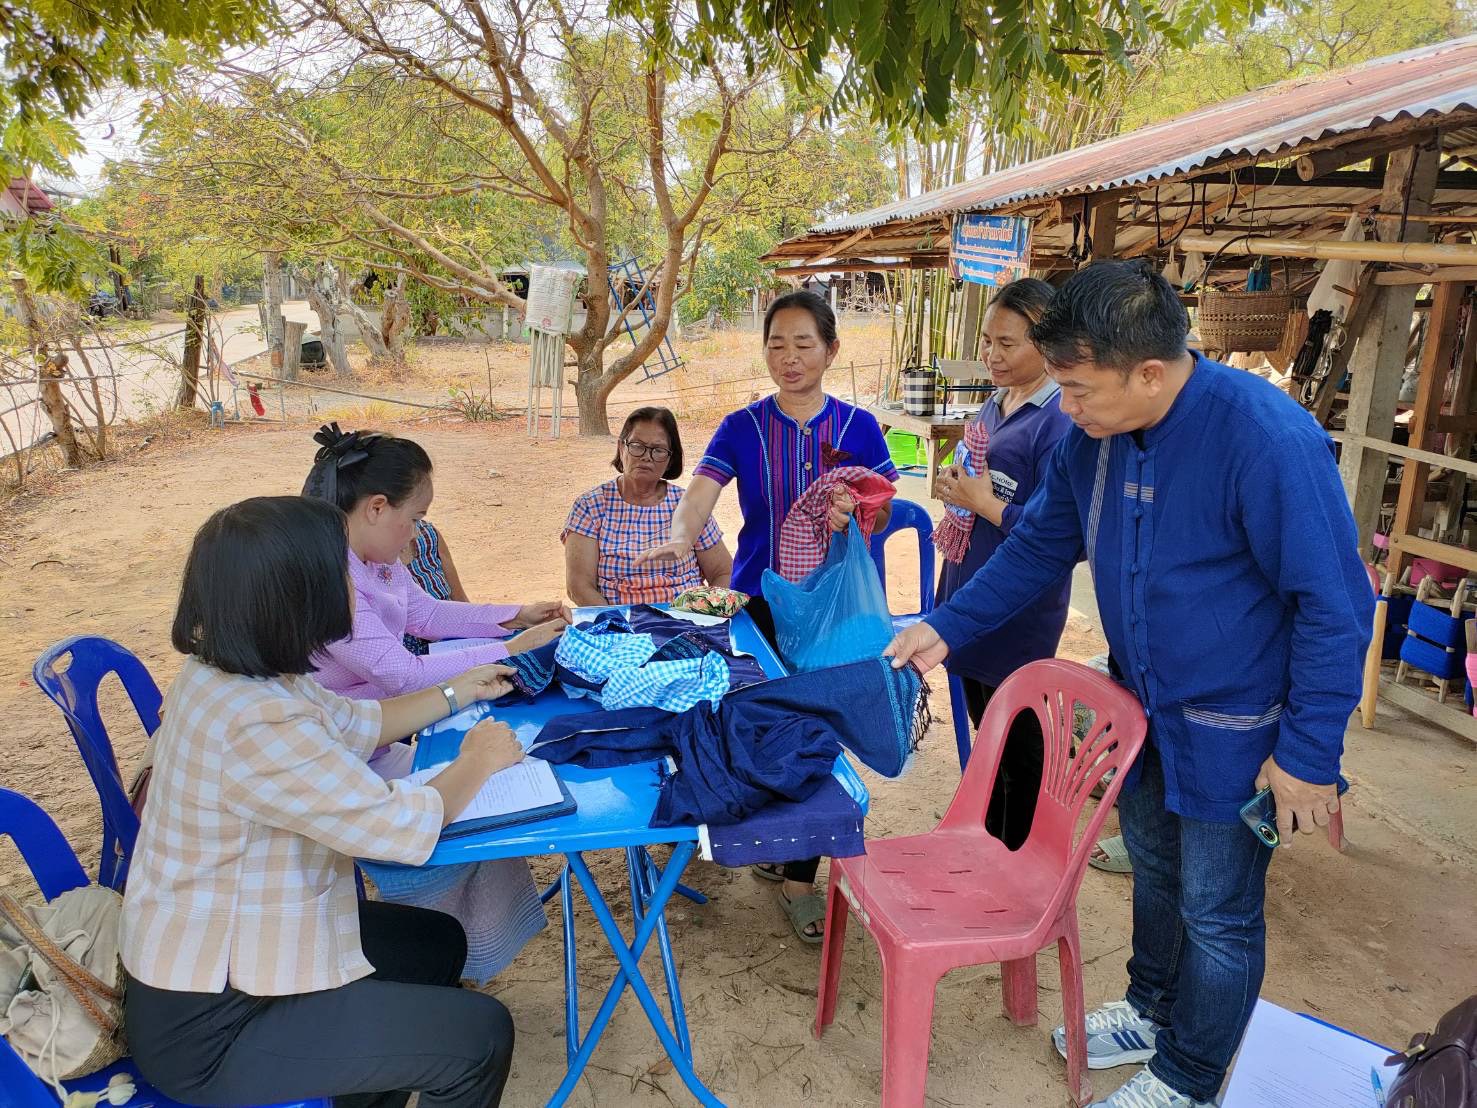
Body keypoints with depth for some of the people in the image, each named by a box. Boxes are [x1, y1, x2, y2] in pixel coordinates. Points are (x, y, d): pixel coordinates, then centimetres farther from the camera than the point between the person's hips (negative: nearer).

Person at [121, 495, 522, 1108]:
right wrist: (477, 761, -7)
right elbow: (405, 828, -25)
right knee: (480, 1035, -4)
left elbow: (358, 723, 13)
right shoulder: (258, 726, -33)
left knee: (438, 940, 22)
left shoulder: (227, 669, -3)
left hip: (206, 948, 10)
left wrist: (456, 691, 20)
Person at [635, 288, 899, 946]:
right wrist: (680, 539, -38)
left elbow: (884, 516, 3)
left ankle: (799, 875, 17)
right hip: (758, 602, 1)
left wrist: (854, 514, -20)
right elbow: (700, 494, -16)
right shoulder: (742, 428, -1)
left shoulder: (857, 428, 0)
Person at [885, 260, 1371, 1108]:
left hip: (1235, 733, -6)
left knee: (1216, 912, 11)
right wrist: (948, 627, 0)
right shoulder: (1095, 436, -9)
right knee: (1155, 872, 25)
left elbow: (1337, 604, -22)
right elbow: (1042, 547, 6)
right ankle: (1152, 1012, 49)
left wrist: (1309, 753, -18)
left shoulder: (1268, 440, -29)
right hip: (1143, 704, 6)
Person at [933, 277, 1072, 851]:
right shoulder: (995, 406, 8)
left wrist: (984, 504, -20)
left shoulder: (1060, 421, -19)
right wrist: (955, 491, 3)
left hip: (1019, 615, -9)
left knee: (1019, 748, 8)